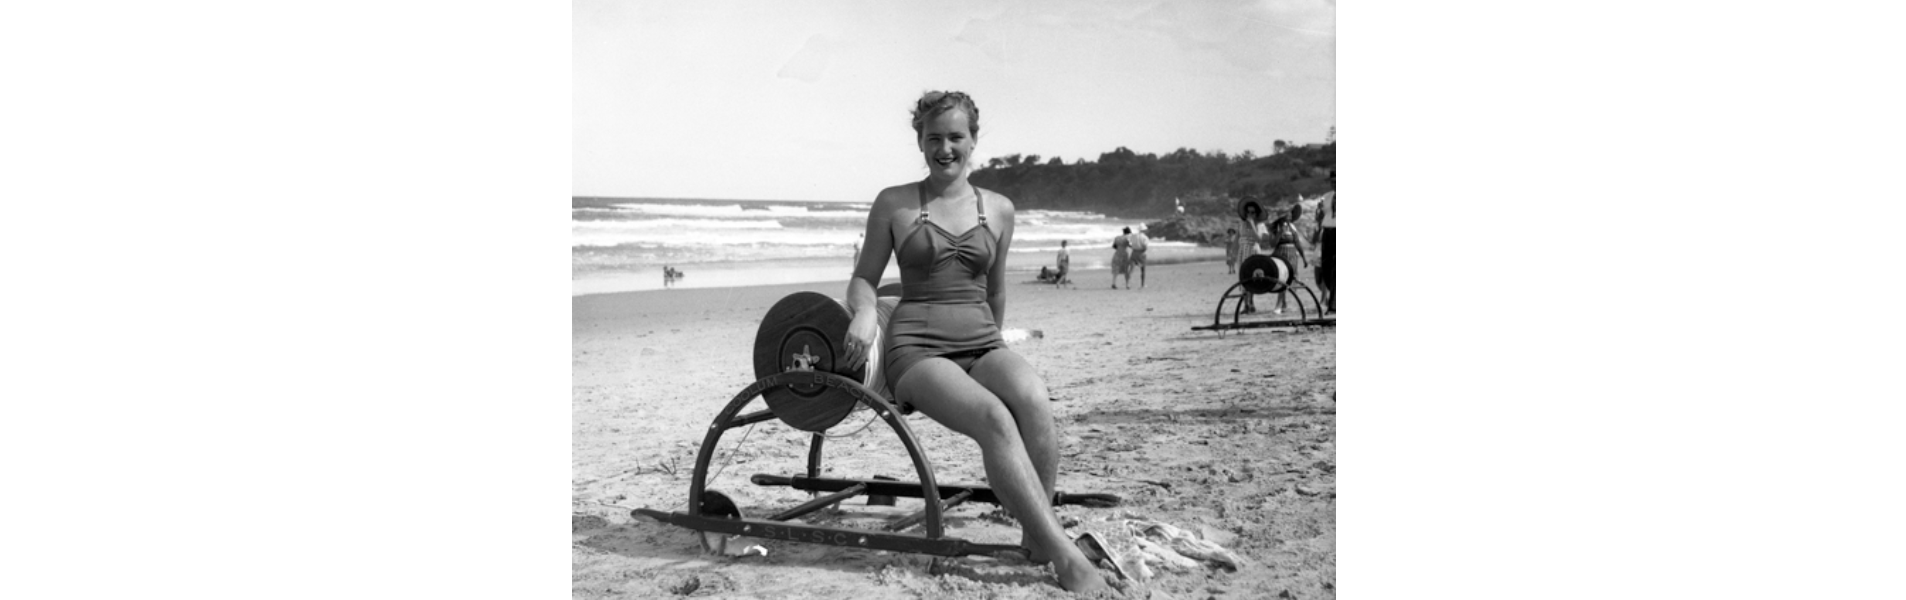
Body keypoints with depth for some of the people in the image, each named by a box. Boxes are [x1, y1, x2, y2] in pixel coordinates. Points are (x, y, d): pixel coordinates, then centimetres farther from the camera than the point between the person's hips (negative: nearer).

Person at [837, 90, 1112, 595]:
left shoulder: (998, 209, 13)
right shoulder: (894, 204, 6)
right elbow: (864, 278, 12)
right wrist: (864, 313, -10)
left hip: (982, 344, 3)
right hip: (917, 349, -3)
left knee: (1034, 398, -34)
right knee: (994, 418, -34)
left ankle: (1036, 535, -22)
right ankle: (1065, 556, -37)